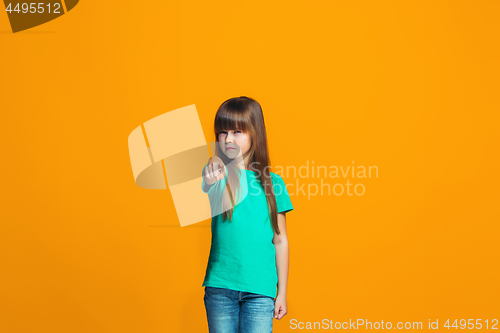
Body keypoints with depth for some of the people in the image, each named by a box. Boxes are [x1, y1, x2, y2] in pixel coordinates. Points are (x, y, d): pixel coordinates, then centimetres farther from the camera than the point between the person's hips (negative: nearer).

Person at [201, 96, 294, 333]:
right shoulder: (214, 175, 1)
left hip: (259, 289, 0)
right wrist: (208, 186, -40)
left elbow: (280, 241, 6)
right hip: (219, 286, 0)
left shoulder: (271, 182, 2)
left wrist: (282, 292, 7)